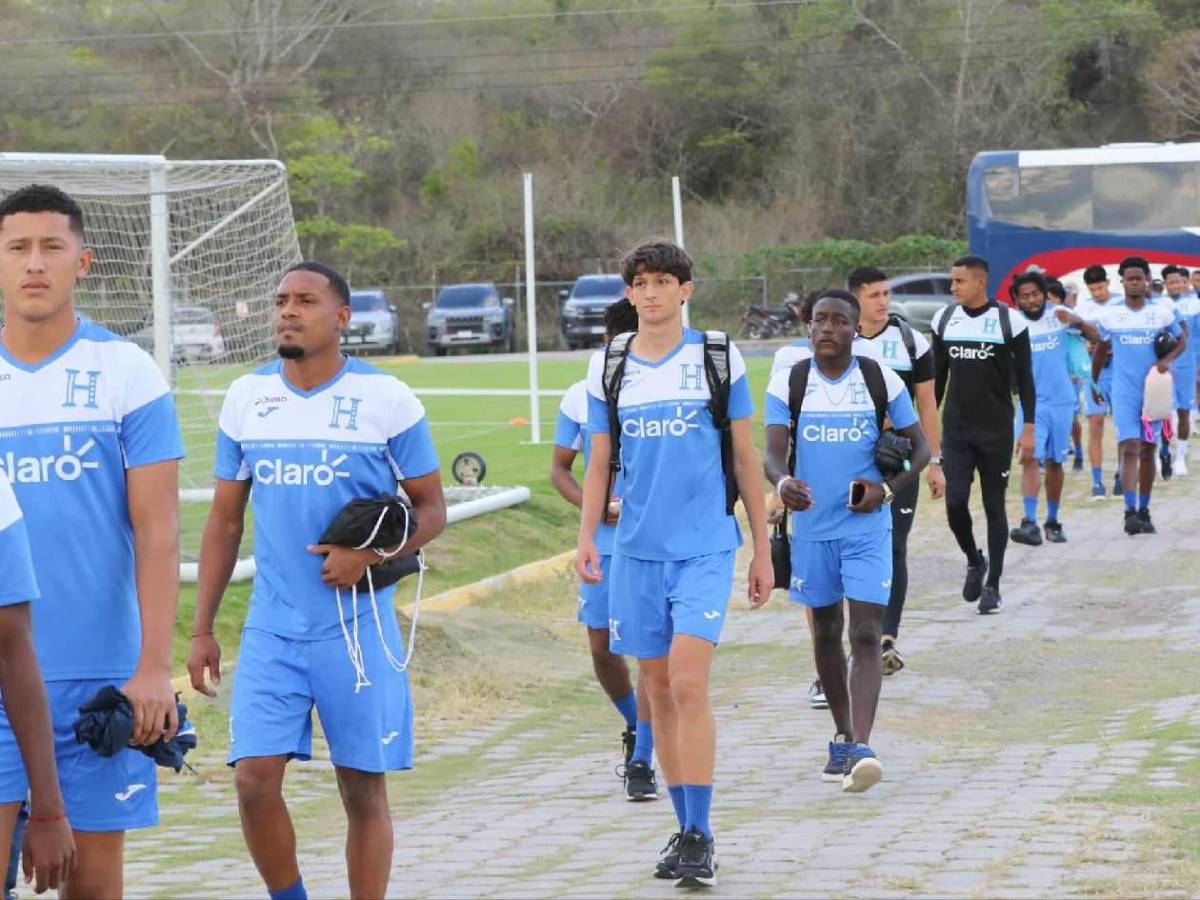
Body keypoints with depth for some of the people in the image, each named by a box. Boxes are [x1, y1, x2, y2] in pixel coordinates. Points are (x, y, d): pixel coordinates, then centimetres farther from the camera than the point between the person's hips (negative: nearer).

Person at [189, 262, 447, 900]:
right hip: (271, 629, 2)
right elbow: (224, 520, 12)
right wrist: (202, 630, 8)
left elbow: (430, 510, 2)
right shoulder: (245, 399, 6)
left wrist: (368, 555, -17)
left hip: (357, 627, -2)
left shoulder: (387, 399, -3)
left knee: (363, 787, 2)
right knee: (254, 777, -7)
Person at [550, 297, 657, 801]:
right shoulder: (581, 398, 3)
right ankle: (635, 725, 33)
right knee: (601, 646, 4)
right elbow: (559, 467, 8)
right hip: (604, 540, 2)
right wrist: (591, 505, -10)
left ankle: (641, 762, -5)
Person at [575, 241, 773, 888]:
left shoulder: (717, 359, 1)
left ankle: (699, 836, -11)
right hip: (637, 549, 3)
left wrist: (763, 548, 6)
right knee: (657, 689, 8)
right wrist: (586, 536, -1)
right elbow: (599, 463, 13)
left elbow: (745, 457, 6)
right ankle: (684, 827, 19)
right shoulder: (607, 368, 8)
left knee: (689, 684, -15)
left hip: (705, 548, -3)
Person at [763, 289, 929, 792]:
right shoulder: (787, 385, 0)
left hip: (867, 528, -2)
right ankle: (842, 736, 28)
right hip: (812, 527, 2)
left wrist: (888, 489, -11)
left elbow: (920, 447, 7)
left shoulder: (882, 381, -1)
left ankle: (861, 748, -20)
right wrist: (782, 482, -33)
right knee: (826, 633, 13)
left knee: (866, 635, -12)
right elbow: (773, 452, -9)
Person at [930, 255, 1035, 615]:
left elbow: (1024, 379, -2)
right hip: (956, 429, 3)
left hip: (996, 432, -3)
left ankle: (992, 585, 12)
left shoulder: (1009, 321, -6)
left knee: (994, 506, 3)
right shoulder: (944, 319, 5)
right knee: (955, 501, -8)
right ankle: (974, 561, 19)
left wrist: (1028, 428, -7)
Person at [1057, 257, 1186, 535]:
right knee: (1129, 448, -14)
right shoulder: (1110, 314, 1)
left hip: (1153, 391, 2)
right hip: (1124, 393, -2)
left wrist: (1167, 360, -8)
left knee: (1147, 450, 8)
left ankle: (1144, 510, 18)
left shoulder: (1162, 312, 2)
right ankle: (1130, 511, -20)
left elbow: (1181, 342, 10)